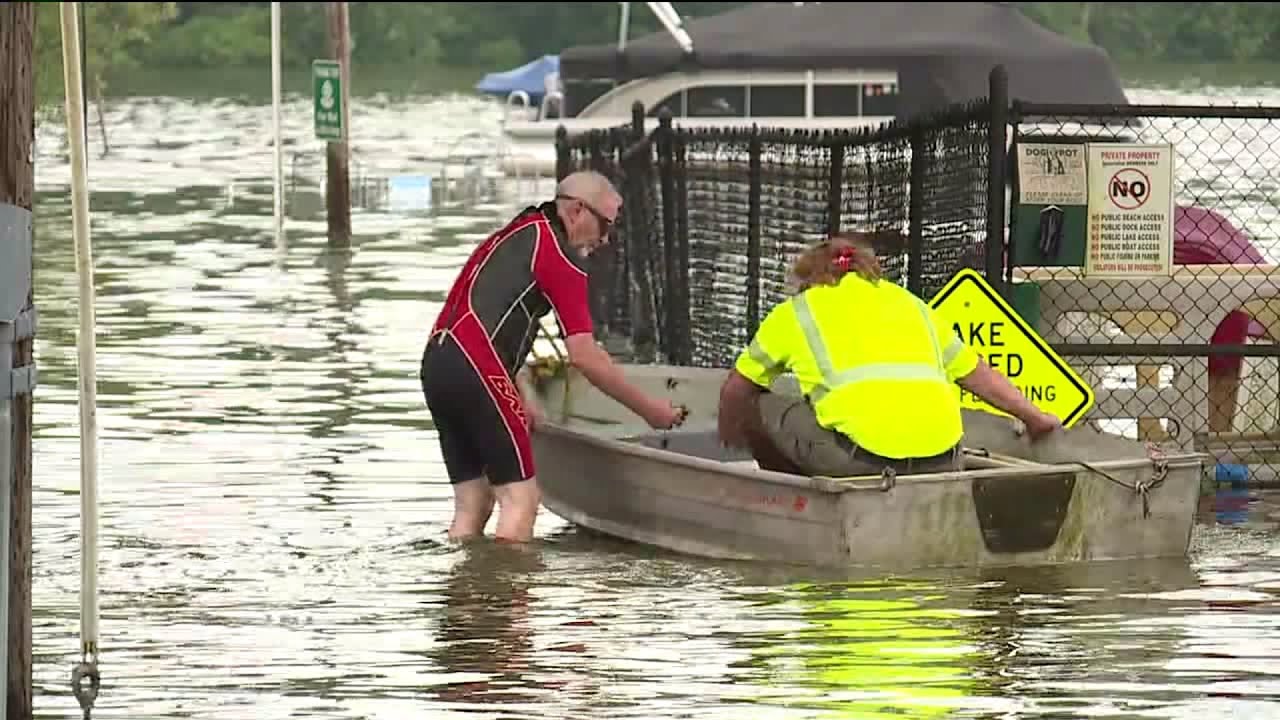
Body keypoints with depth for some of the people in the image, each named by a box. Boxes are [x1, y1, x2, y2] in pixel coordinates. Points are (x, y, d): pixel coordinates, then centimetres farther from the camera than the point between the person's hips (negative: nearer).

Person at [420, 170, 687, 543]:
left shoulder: (513, 236, 25)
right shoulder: (559, 254, -4)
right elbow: (584, 356, -9)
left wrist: (519, 400, 30)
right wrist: (647, 409, -2)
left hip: (437, 363, 9)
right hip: (475, 371, -9)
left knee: (472, 505, 11)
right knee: (521, 498, -7)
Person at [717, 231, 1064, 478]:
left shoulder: (795, 311, 22)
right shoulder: (910, 303, 30)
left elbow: (734, 391, 29)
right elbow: (979, 375, 33)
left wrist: (730, 437, 49)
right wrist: (1035, 418, 45)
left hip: (860, 456, -4)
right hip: (940, 458, 4)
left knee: (761, 408, 21)